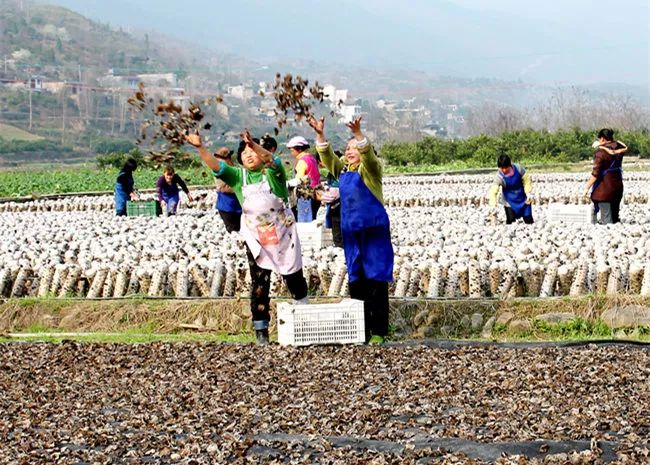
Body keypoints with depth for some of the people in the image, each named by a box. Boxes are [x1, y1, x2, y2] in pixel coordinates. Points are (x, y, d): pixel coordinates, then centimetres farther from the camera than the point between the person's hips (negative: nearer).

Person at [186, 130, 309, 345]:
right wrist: (200, 148, -27)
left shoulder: (272, 172, -8)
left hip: (283, 234, -2)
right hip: (256, 239, 2)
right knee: (259, 284, 1)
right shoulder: (239, 175, 2)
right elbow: (216, 166, -10)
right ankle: (261, 330, 6)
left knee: (294, 277, 9)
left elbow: (271, 160, -30)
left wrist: (254, 144, -50)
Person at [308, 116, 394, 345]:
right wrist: (320, 134, -4)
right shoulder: (343, 170, 15)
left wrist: (358, 134, -34)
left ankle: (378, 331, -5)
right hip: (351, 232, 6)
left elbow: (367, 154, -20)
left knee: (377, 281, -6)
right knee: (356, 281, 6)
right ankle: (361, 330, 11)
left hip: (374, 231, -6)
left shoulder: (369, 169, -2)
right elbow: (327, 156, 9)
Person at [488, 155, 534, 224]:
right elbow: (493, 191, -33)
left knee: (528, 220, 5)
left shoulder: (518, 169, -20)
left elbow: (526, 180, -5)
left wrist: (528, 193, -14)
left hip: (523, 200, 2)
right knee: (510, 221, -11)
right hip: (509, 202, -2)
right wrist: (493, 205, -47)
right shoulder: (499, 176, -26)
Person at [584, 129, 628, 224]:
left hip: (605, 188, -7)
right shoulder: (618, 148, 3)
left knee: (606, 220, -5)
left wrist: (587, 187, -9)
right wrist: (601, 145, 30)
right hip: (618, 186, 7)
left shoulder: (601, 152, -15)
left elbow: (595, 174, -17)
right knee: (615, 217, 15)